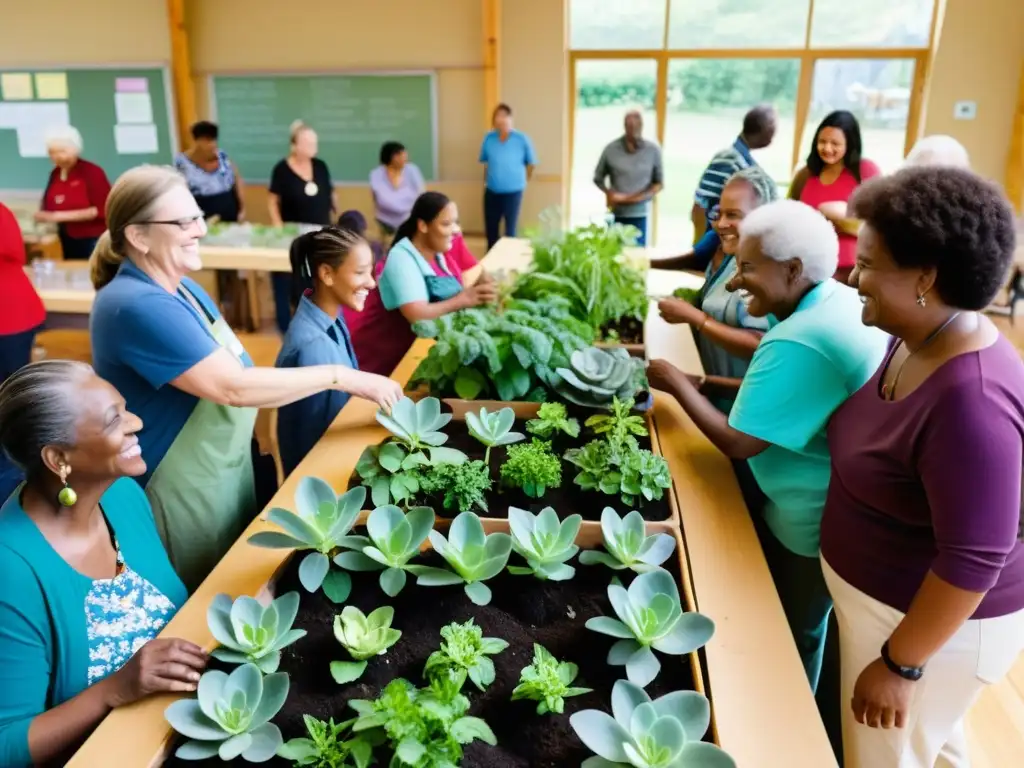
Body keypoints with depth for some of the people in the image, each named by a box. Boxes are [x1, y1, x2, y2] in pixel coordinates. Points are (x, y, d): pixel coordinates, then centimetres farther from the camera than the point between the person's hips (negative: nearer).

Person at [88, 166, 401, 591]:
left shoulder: (181, 288, 5)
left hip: (222, 472, 9)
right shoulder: (137, 305, -26)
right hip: (182, 492, -9)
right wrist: (340, 376, -27)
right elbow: (234, 387, -31)